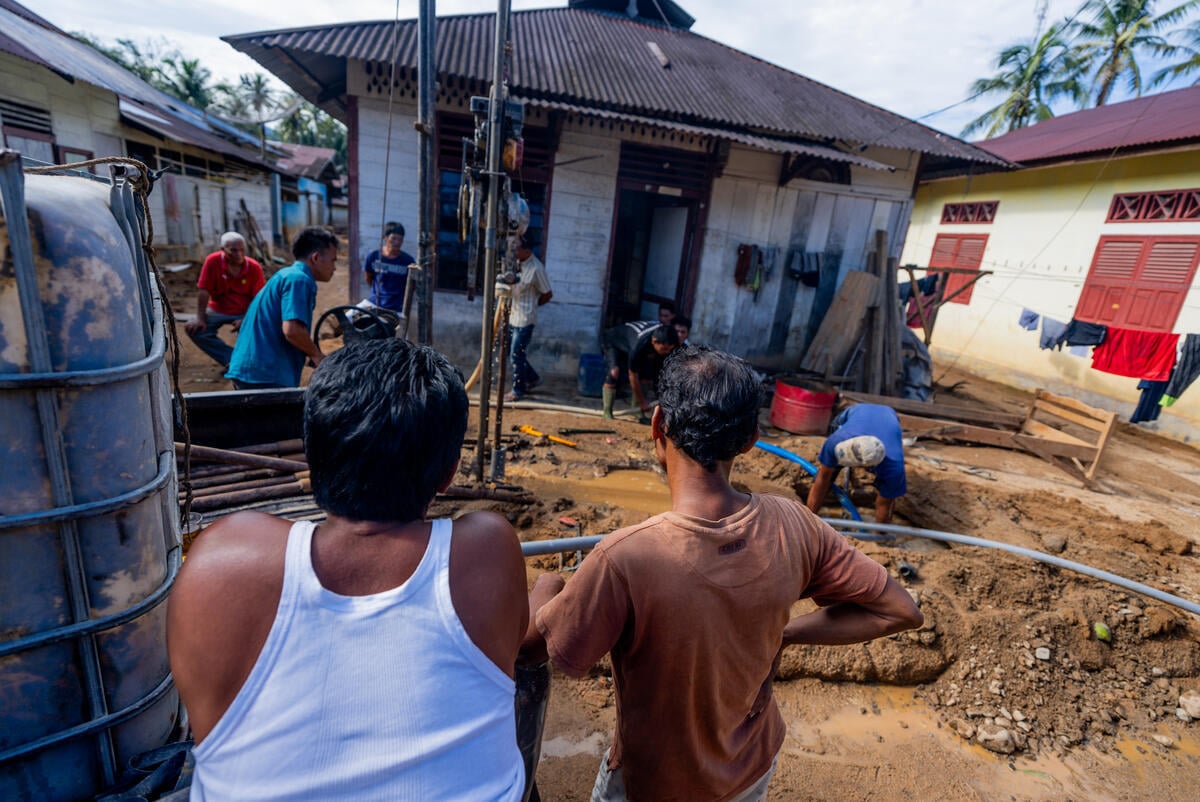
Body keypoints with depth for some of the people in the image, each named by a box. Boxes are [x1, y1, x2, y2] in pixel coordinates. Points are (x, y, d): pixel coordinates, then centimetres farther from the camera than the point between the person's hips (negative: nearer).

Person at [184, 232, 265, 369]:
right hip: (218, 310, 1)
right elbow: (204, 291, -14)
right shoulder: (213, 261, -16)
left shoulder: (254, 267, -15)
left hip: (245, 312, -1)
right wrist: (200, 319, -18)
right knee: (193, 329, -19)